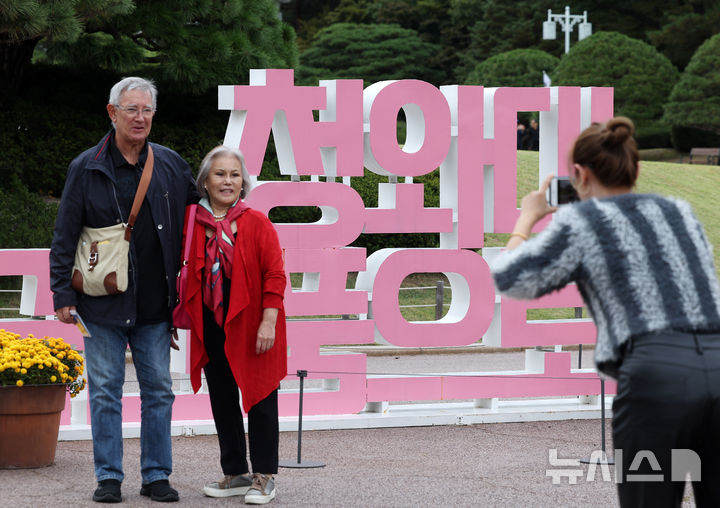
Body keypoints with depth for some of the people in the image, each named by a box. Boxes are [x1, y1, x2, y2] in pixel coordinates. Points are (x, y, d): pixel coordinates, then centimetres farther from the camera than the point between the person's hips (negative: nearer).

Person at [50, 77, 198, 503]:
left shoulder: (171, 165, 6)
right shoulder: (87, 169, -1)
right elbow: (65, 237, 0)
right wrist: (63, 295, -5)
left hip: (155, 306, 2)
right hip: (104, 304, -2)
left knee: (159, 389, 5)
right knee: (106, 391, 1)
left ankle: (157, 475, 13)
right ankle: (109, 477, 9)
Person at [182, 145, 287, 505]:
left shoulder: (257, 224, -5)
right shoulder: (193, 226, 4)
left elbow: (274, 275, -8)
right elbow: (187, 274, 12)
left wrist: (269, 321, -14)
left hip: (251, 329, -4)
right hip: (212, 328, 4)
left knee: (259, 400, 2)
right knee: (222, 402, 10)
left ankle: (264, 477, 10)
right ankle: (235, 474, 22)